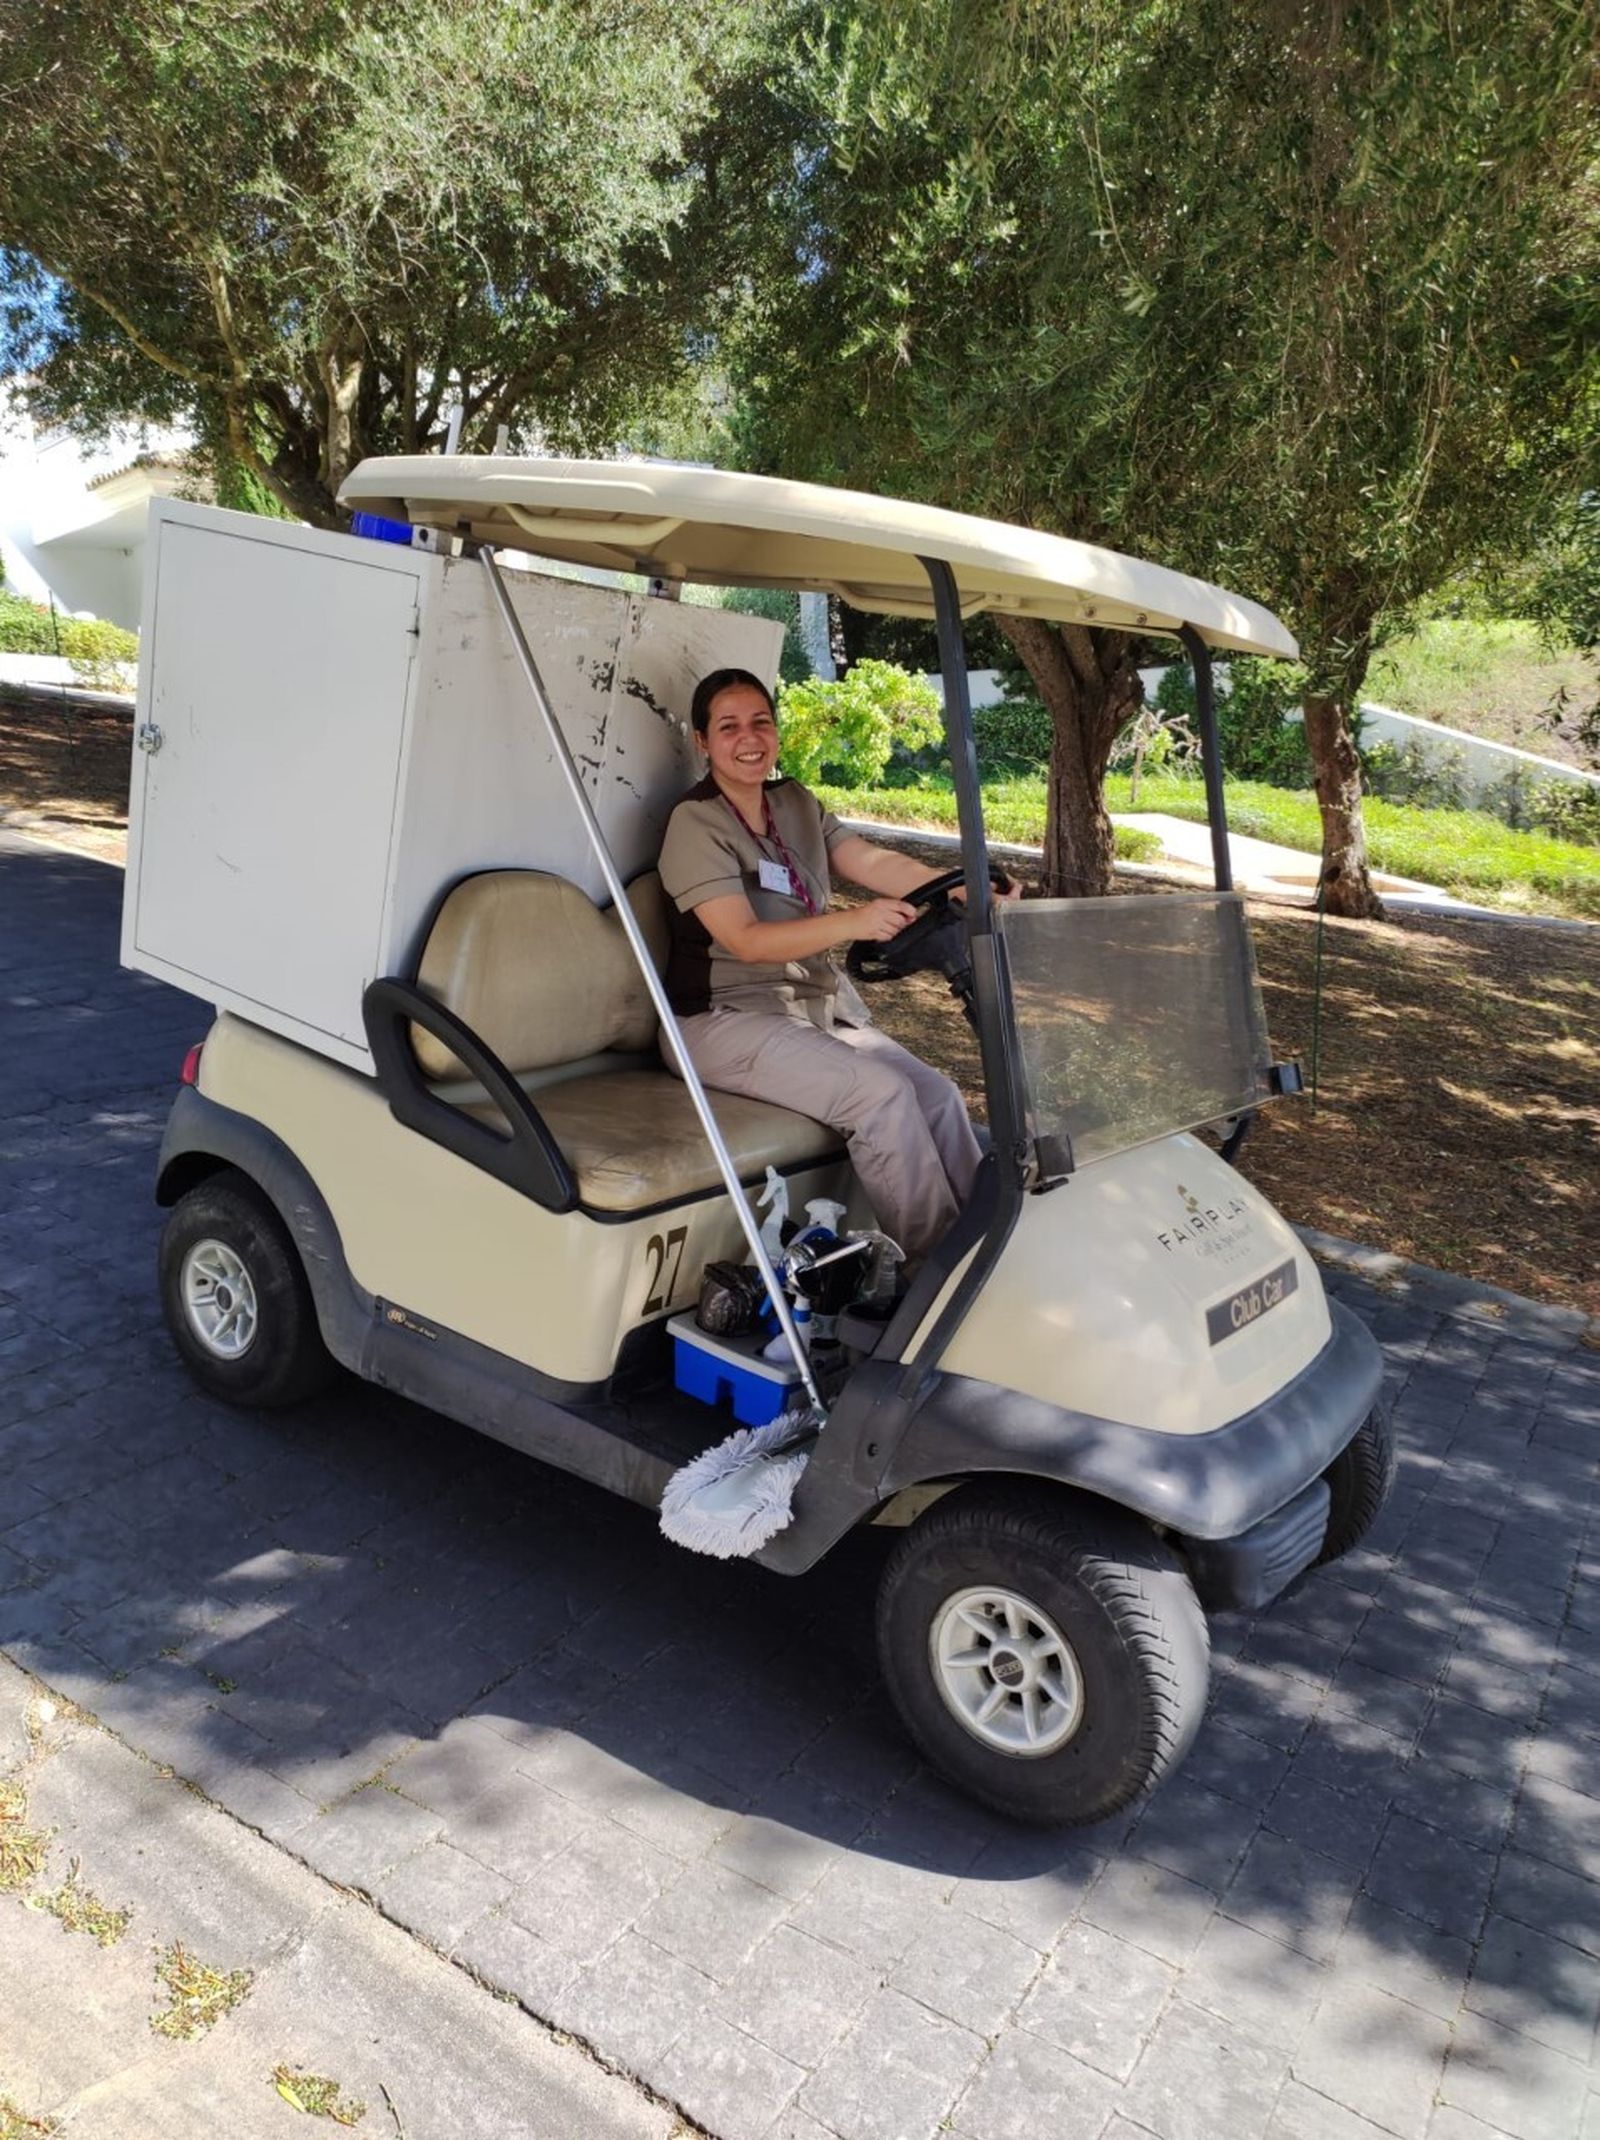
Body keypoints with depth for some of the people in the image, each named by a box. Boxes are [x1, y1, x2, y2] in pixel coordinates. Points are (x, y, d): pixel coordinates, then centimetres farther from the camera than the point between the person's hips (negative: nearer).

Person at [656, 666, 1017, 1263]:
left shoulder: (797, 805, 12)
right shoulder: (695, 824, -11)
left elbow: (873, 862, -2)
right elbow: (746, 941, -21)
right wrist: (854, 923, -35)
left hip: (819, 1008, 7)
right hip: (728, 1018, -7)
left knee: (937, 1094, -9)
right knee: (883, 1094, -24)